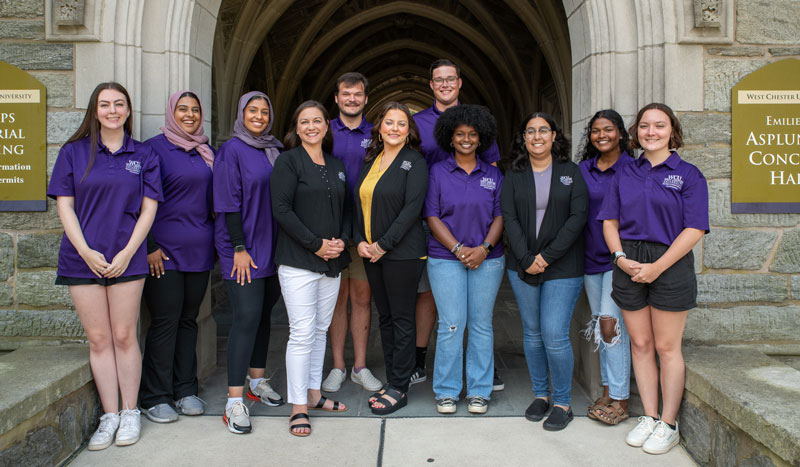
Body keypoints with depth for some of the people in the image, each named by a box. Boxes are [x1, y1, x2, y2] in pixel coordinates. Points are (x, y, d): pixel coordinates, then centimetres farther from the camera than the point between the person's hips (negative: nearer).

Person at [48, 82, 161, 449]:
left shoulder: (142, 155, 7)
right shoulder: (74, 151, 7)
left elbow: (149, 208, 3)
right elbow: (64, 205, 3)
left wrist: (127, 252, -8)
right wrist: (85, 251, -8)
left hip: (127, 258, 0)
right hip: (83, 258, 1)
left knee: (124, 336, 2)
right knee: (98, 339, 4)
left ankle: (129, 413, 14)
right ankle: (109, 416, 13)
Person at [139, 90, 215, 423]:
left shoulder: (207, 151, 15)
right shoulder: (155, 147, -3)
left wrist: (217, 238, 14)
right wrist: (149, 246, -11)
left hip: (199, 249, 5)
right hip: (165, 250, -5)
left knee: (189, 318, 11)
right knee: (165, 321, -2)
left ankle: (185, 390, 22)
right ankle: (154, 397, 12)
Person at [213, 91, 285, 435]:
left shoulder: (275, 151, 13)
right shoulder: (232, 150, -5)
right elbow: (229, 203, -10)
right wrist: (239, 248, -15)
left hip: (273, 247, 6)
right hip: (243, 248, -6)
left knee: (263, 314, 13)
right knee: (246, 317, -10)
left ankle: (258, 381, 27)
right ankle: (234, 401, -3)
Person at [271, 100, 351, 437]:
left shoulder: (337, 166, 15)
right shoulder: (288, 161, -3)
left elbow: (346, 209, 17)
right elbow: (281, 209, -12)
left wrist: (342, 240, -2)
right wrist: (316, 244, -15)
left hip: (332, 261, 6)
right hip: (298, 261, -6)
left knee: (321, 329, 12)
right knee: (302, 332, -6)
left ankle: (313, 394, 25)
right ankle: (298, 407, 6)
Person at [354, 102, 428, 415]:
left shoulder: (415, 162, -5)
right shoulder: (370, 161, 14)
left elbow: (412, 208, -14)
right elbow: (360, 203, 13)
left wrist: (384, 244, -16)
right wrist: (360, 241, -1)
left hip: (402, 253, -6)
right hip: (371, 253, 7)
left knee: (402, 319, 1)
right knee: (385, 317, 12)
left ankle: (399, 389, 11)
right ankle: (392, 380, 23)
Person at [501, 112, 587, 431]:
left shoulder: (571, 172, 4)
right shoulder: (514, 176, 8)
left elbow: (578, 217, -5)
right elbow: (509, 219, 0)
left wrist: (547, 256, -13)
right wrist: (527, 258, -12)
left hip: (562, 267, -2)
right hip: (523, 266, 3)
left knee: (554, 334, -8)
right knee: (532, 333, 9)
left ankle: (562, 403, 9)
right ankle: (540, 394, 26)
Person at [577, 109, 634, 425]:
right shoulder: (582, 170, 10)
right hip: (590, 257, 5)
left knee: (611, 322, -11)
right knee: (599, 324, 11)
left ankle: (620, 399, 2)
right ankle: (608, 391, 23)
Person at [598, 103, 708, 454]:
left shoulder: (688, 174, -2)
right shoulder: (625, 175, 10)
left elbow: (694, 229, -8)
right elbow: (610, 221, 9)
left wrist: (657, 267, -15)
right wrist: (621, 257, -8)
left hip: (670, 265, -3)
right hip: (629, 266, 4)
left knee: (666, 347, 3)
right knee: (640, 344, 9)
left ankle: (668, 425, 16)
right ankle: (649, 417, 23)